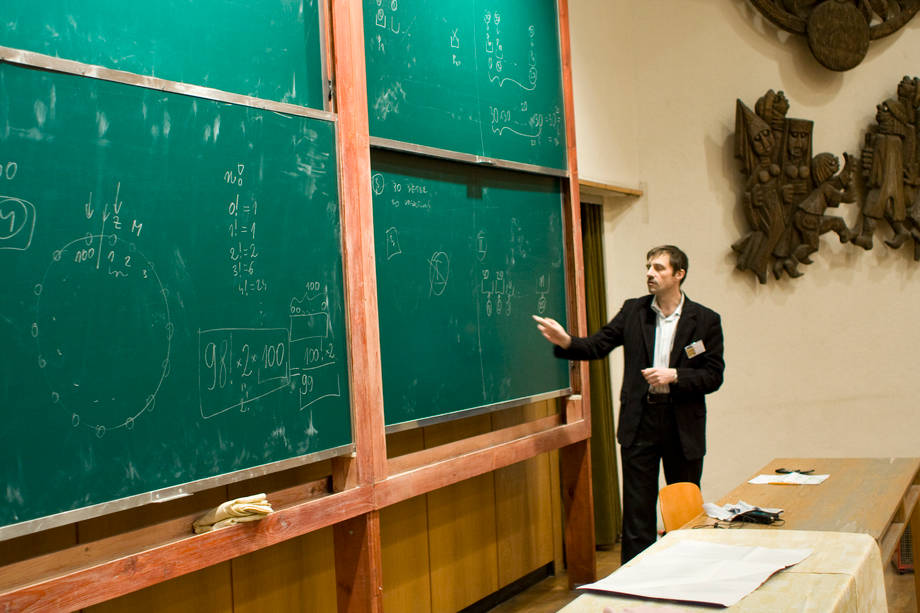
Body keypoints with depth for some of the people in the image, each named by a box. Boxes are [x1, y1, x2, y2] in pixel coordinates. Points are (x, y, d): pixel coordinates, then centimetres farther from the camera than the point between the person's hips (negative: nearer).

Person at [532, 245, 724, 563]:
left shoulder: (706, 320, -1)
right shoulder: (633, 311, 5)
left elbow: (713, 376, -2)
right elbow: (598, 345, -1)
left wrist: (674, 376, -16)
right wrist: (566, 341, -19)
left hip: (683, 425, -1)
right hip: (640, 421, 1)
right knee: (637, 508, 4)